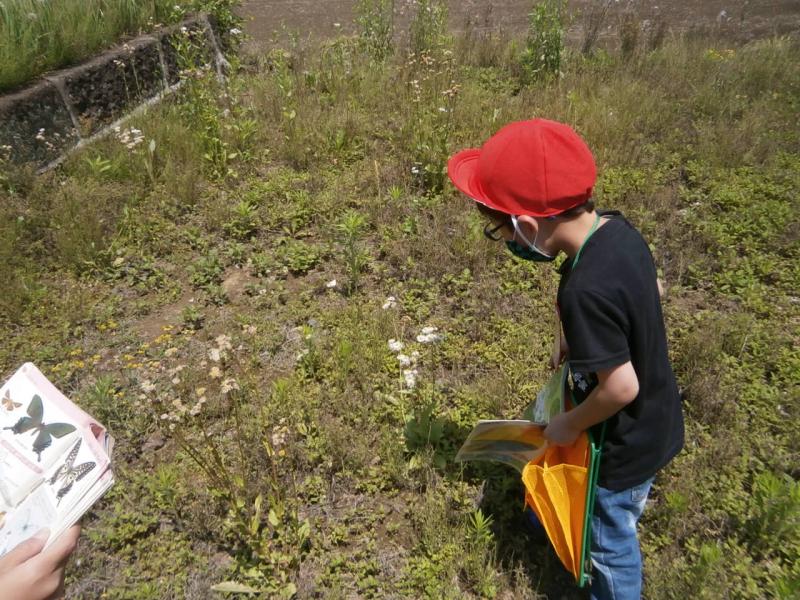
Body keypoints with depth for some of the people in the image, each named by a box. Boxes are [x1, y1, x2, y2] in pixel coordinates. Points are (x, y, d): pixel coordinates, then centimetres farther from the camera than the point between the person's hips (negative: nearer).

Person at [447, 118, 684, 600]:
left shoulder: (585, 291, -39)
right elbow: (651, 288, 4)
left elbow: (620, 388, -30)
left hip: (625, 445, -8)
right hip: (655, 421, 8)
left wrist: (570, 426, -12)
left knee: (612, 541, 21)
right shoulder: (617, 227, -13)